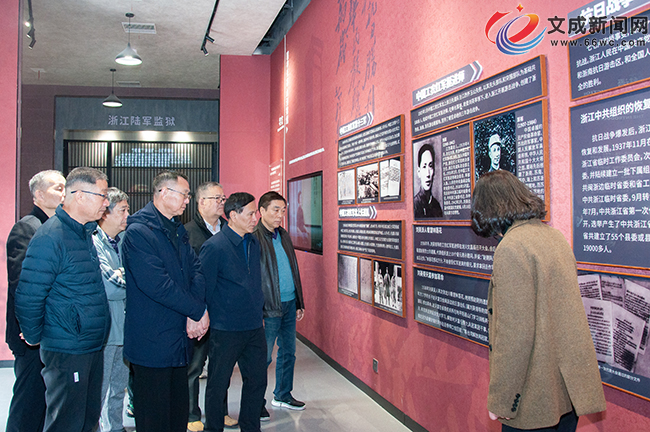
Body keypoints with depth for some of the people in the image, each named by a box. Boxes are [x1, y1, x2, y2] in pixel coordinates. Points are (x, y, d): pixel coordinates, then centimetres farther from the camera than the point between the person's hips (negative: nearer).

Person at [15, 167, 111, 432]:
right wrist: (34, 338, -7)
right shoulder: (51, 237, -19)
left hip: (92, 347, 9)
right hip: (66, 350, -9)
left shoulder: (86, 233, 11)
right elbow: (28, 297, -18)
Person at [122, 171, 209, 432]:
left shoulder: (177, 230, 13)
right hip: (152, 340, -8)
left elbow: (195, 269, 6)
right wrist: (198, 311, -15)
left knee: (179, 410, 17)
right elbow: (157, 285, -23)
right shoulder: (138, 231, -16)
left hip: (179, 337, 8)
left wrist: (194, 314, -10)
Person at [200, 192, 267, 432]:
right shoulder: (214, 246, -14)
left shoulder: (254, 243, 8)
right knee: (218, 384, 9)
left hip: (254, 328, 6)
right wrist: (205, 319, -6)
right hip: (226, 330, -6)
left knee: (257, 380, 13)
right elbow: (205, 289, -10)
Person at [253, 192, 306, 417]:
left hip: (289, 304, 8)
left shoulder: (283, 235, 12)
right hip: (269, 307, -8)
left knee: (288, 352, 17)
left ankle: (282, 396, 33)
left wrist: (299, 303, 16)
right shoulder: (254, 238, -13)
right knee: (263, 357, 3)